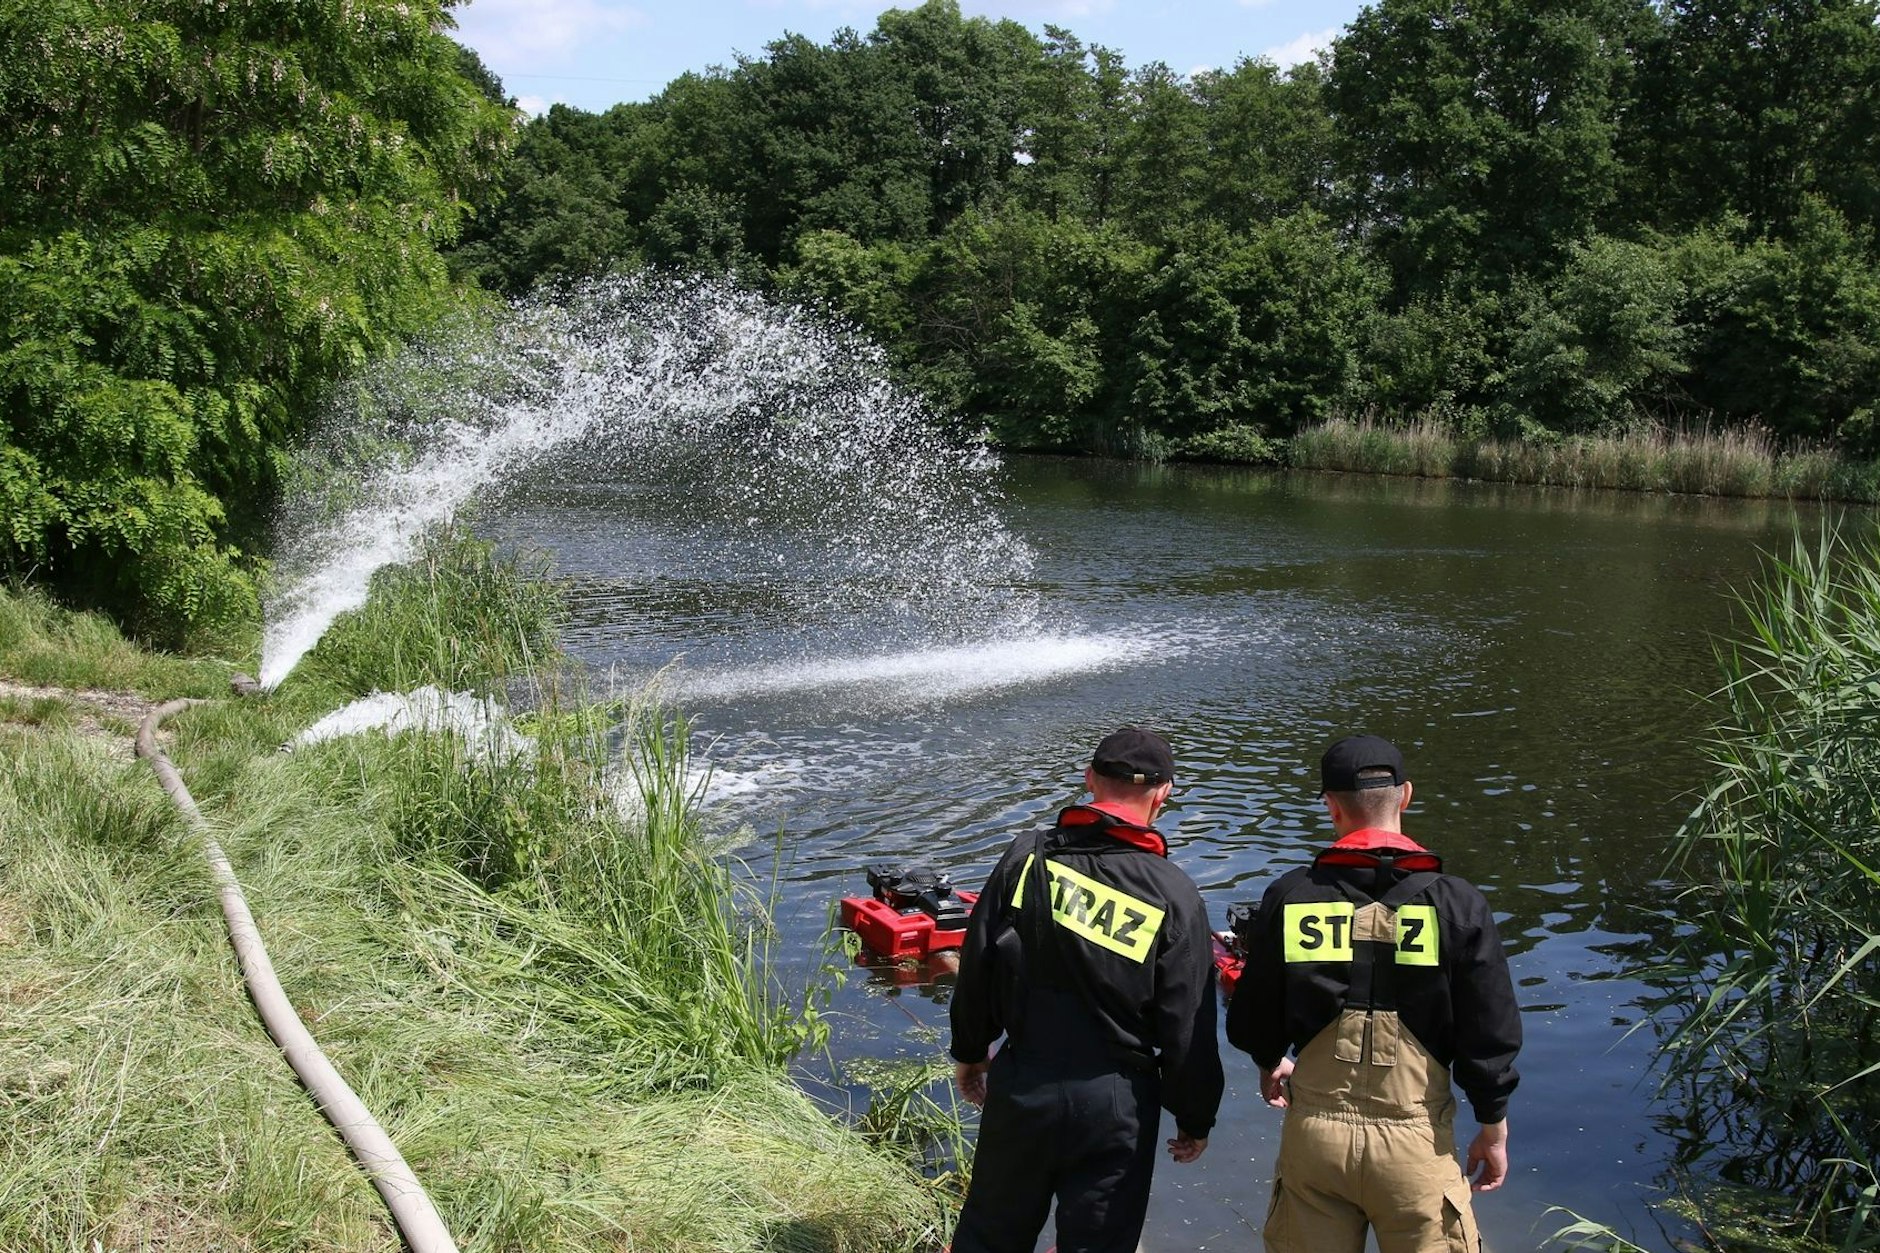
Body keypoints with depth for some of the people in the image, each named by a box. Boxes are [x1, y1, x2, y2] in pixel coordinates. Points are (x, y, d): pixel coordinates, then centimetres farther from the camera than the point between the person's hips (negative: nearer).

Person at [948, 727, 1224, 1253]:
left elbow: (977, 963, -1)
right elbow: (1189, 1028, -7)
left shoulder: (1027, 855, -7)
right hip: (1116, 1103, -2)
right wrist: (1195, 1119, 7)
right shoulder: (1175, 895, -11)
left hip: (1021, 1087, 2)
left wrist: (970, 1051, 15)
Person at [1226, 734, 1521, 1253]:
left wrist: (1270, 1063, 25)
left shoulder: (1288, 898, -6)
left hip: (1313, 1133, 2)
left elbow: (1253, 1020, 2)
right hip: (1415, 1141, -1)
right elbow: (1490, 1032, -5)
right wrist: (1494, 1129, 10)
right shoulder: (1455, 904, -10)